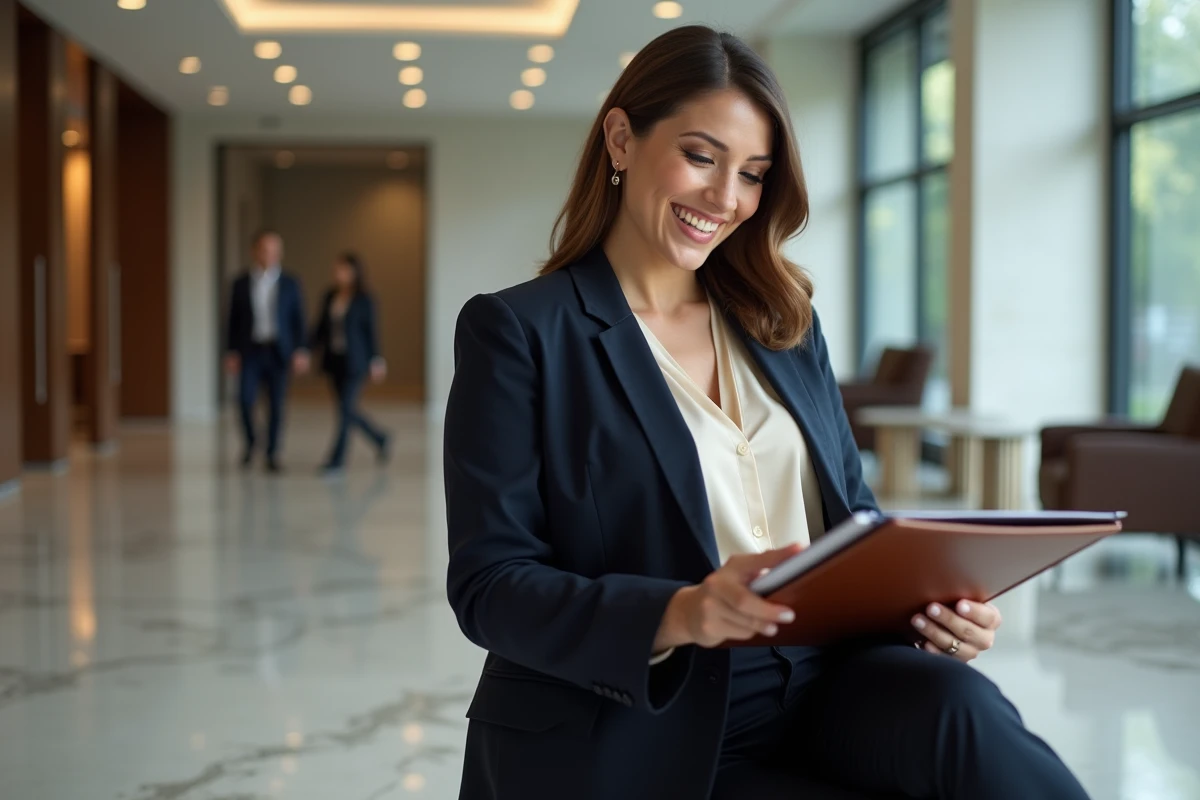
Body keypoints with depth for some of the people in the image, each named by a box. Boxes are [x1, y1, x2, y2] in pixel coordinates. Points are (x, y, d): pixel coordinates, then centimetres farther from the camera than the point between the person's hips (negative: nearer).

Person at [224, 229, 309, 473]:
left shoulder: (290, 284, 2)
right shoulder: (241, 283, 4)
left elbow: (298, 320, 2)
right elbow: (234, 320, 6)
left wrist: (300, 351, -8)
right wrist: (231, 353, -1)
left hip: (278, 352, 0)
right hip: (250, 350, 0)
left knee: (277, 404, -1)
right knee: (245, 398, -13)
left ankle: (272, 455, 11)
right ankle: (250, 442, 12)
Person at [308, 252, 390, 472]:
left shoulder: (364, 300, -6)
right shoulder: (330, 297, 8)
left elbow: (370, 331, -5)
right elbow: (321, 328, 11)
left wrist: (375, 361, -7)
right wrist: (307, 350, 2)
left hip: (354, 362, -6)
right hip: (334, 360, 6)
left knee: (346, 408, -8)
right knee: (347, 410, 10)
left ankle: (337, 458, -4)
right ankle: (379, 439, 31)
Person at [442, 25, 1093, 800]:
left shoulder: (786, 323, 17)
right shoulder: (518, 330, -1)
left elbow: (853, 518, 18)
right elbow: (489, 584, -8)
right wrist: (678, 616, -25)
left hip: (825, 687, 5)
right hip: (644, 726, -5)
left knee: (954, 706, -27)